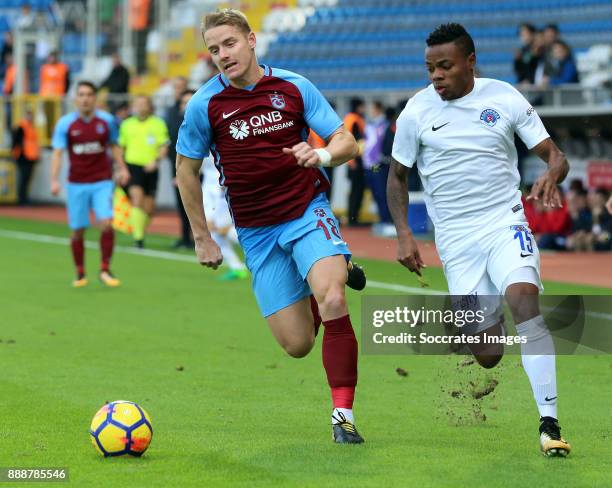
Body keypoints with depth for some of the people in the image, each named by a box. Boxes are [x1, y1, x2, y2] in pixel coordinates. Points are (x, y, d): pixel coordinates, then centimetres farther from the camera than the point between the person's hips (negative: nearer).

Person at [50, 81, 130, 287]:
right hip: (77, 184, 0)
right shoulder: (65, 123, -4)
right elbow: (57, 153, -6)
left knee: (106, 223, -16)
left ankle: (105, 270, -3)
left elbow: (114, 146, 15)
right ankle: (80, 274, 19)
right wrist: (54, 180, -17)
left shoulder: (106, 120, 1)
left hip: (102, 182, 0)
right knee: (78, 231, 3)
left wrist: (122, 168, 3)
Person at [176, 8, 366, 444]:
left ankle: (343, 414, -17)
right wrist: (202, 238, 9)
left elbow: (347, 142, 1)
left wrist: (325, 153, -23)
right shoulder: (205, 104, -4)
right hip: (256, 232, 1)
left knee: (332, 302, -28)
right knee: (297, 345, -2)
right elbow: (187, 170, 9)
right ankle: (335, 271, 31)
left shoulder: (294, 87, -3)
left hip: (307, 211, -1)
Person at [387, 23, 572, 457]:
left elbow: (554, 154, 1)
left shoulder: (505, 98, -1)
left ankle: (549, 424, -30)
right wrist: (404, 234, -1)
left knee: (523, 297, -30)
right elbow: (398, 176, 11)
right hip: (455, 238, 1)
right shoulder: (417, 111, 0)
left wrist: (551, 178, -23)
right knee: (487, 357, -4)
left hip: (505, 223, -1)